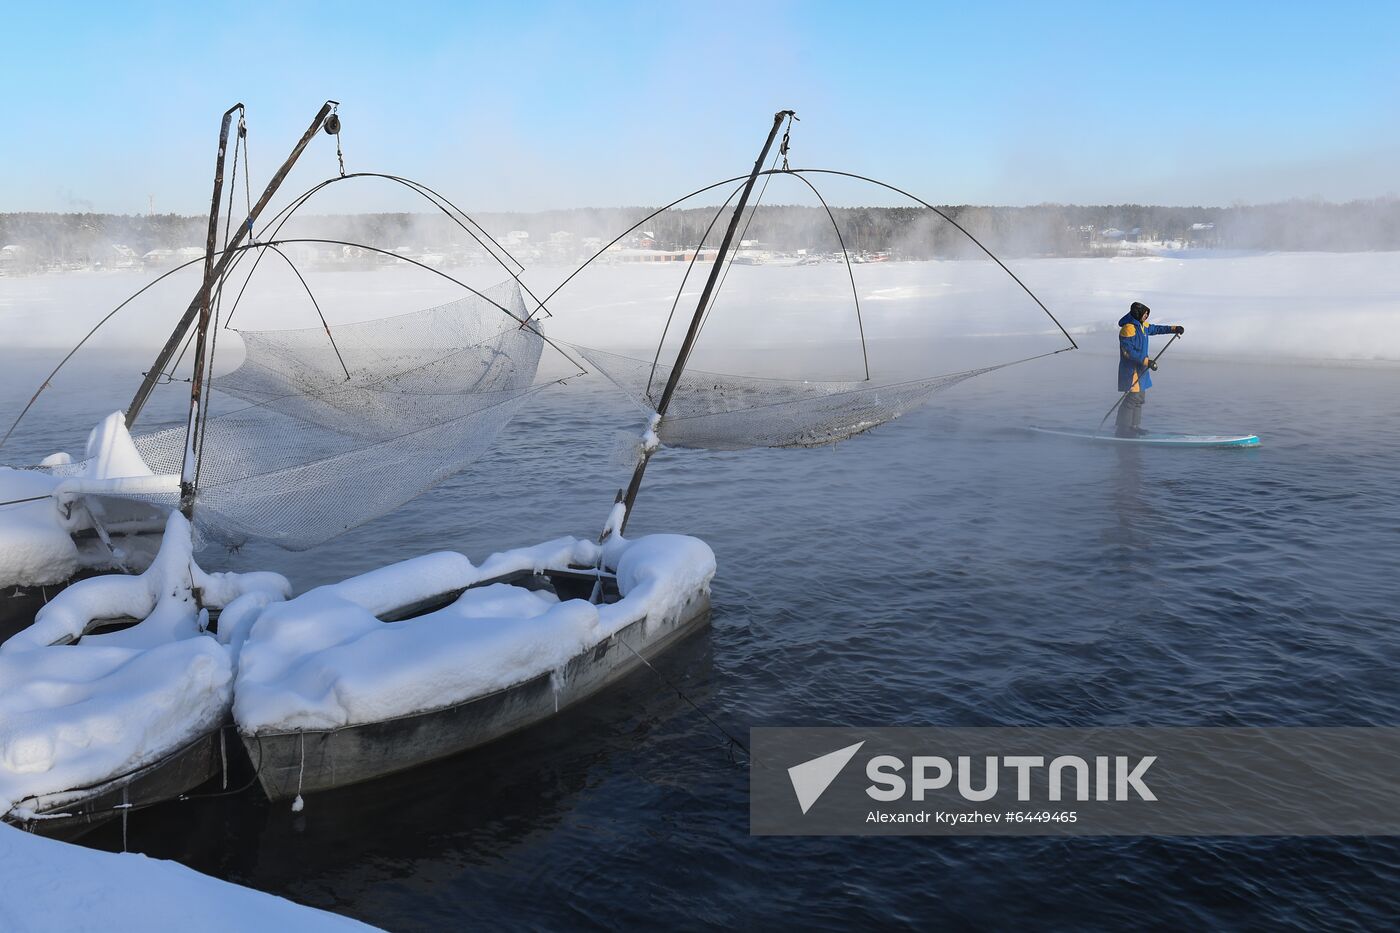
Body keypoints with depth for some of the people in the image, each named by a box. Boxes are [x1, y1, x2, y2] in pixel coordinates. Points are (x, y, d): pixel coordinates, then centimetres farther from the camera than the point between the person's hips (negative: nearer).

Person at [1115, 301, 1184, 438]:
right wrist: (1146, 361, -25)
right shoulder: (1128, 329, -19)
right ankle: (1122, 429, -10)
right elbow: (1129, 352, -24)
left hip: (1141, 368, 11)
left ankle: (1134, 426, 21)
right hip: (1131, 369, -11)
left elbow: (1155, 329, 31)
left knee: (1140, 398, 14)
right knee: (1132, 398, -13)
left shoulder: (1142, 325, 12)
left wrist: (1173, 329, 29)